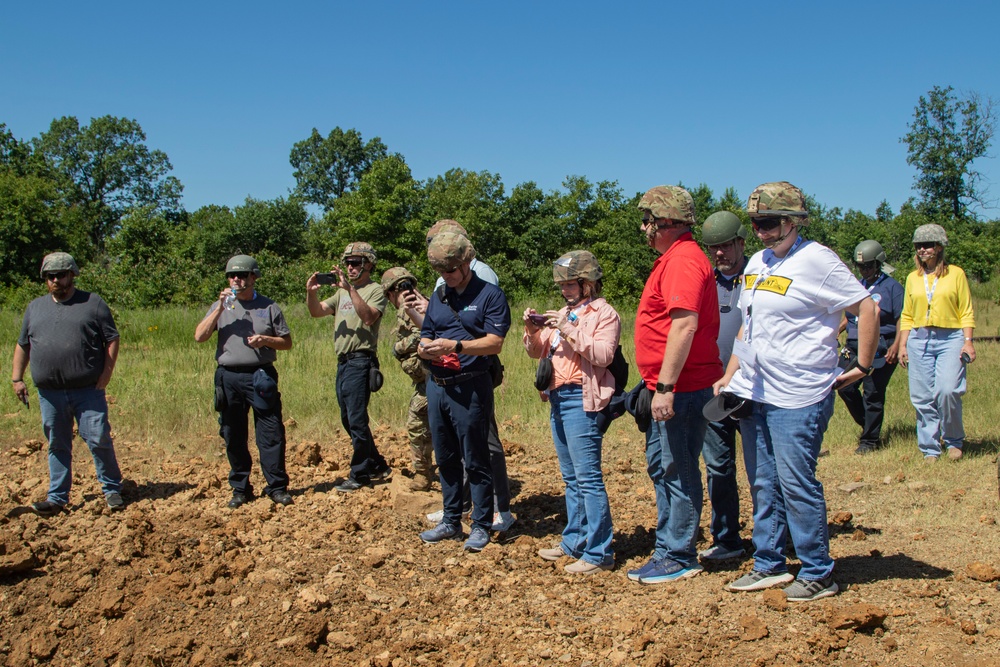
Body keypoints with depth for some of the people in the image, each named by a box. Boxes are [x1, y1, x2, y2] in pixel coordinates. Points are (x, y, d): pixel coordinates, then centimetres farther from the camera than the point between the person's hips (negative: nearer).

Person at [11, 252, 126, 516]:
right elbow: (22, 345, 20)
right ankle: (57, 497, 18)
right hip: (50, 394, 4)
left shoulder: (93, 303, 3)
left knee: (99, 440, -3)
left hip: (88, 392, -3)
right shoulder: (35, 307, 14)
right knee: (57, 445, 10)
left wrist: (105, 375, -7)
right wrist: (16, 378, 11)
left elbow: (112, 340, 1)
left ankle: (112, 489, 12)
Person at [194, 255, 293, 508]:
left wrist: (266, 340, -10)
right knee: (233, 437, 8)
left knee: (271, 434, -4)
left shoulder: (268, 307, 7)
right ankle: (240, 489, 17)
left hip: (261, 377, -2)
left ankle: (277, 486, 4)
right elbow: (199, 336, -2)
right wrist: (220, 308, -8)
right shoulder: (221, 307, 11)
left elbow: (287, 342, 9)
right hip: (229, 377, 2)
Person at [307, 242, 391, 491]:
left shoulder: (375, 290, -5)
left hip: (360, 361, -9)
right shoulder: (342, 292, 20)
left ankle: (359, 475, 3)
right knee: (348, 420, 14)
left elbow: (369, 317, -23)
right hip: (343, 362, 9)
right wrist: (311, 292, -5)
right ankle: (378, 466, 25)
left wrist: (351, 289, -27)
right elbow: (317, 311, 14)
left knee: (357, 420, -7)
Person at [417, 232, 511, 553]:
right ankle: (450, 521, 25)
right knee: (446, 459, 14)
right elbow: (426, 337, 18)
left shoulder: (490, 295, -5)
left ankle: (481, 526, 10)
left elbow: (494, 343, -14)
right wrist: (425, 349, -6)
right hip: (436, 385, 7)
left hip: (470, 388, -7)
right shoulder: (438, 297, 15)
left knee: (475, 461, 0)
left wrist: (456, 346, -25)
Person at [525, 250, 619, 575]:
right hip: (558, 398, 8)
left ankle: (598, 553, -7)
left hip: (582, 399, -8)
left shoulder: (604, 314, -4)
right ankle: (574, 542, 23)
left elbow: (603, 354, -18)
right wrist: (533, 330, -1)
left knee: (588, 477, -10)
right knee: (571, 477, 14)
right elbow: (537, 352, 18)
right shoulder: (562, 314, 18)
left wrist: (570, 330, -20)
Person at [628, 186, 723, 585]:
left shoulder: (682, 261, -16)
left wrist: (666, 386, -26)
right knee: (659, 466, 17)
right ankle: (667, 548, 28)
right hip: (670, 388, 11)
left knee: (678, 472, -2)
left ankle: (679, 558, 9)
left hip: (681, 388, -11)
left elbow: (685, 325, -26)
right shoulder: (674, 258, 17)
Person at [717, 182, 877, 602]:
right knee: (763, 484, 12)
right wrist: (730, 375, 14)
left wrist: (863, 367, -9)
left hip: (798, 396, -8)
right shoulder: (757, 263, 13)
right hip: (753, 394, 8)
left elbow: (866, 308, -11)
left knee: (796, 484, -5)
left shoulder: (816, 260, -11)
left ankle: (818, 574, 8)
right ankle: (768, 565, 23)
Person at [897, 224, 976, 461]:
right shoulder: (913, 278, 14)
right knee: (922, 397, 0)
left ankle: (954, 441, 4)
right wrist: (902, 344, 8)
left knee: (948, 390, -17)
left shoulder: (956, 274, 4)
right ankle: (930, 448, 10)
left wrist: (968, 341, -7)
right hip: (919, 340, 3)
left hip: (950, 339, -3)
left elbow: (967, 312, 3)